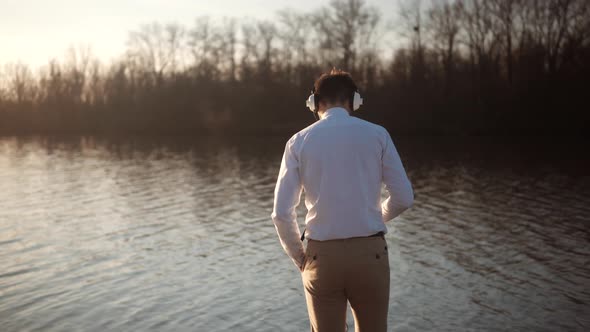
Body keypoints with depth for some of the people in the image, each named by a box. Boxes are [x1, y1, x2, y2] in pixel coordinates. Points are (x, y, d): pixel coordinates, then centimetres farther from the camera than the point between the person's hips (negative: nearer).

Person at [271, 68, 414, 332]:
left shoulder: (299, 142, 1)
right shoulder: (376, 134, 0)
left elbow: (281, 213, -3)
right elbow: (404, 197, 0)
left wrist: (299, 257, 11)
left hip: (322, 256, 0)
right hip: (369, 253, 0)